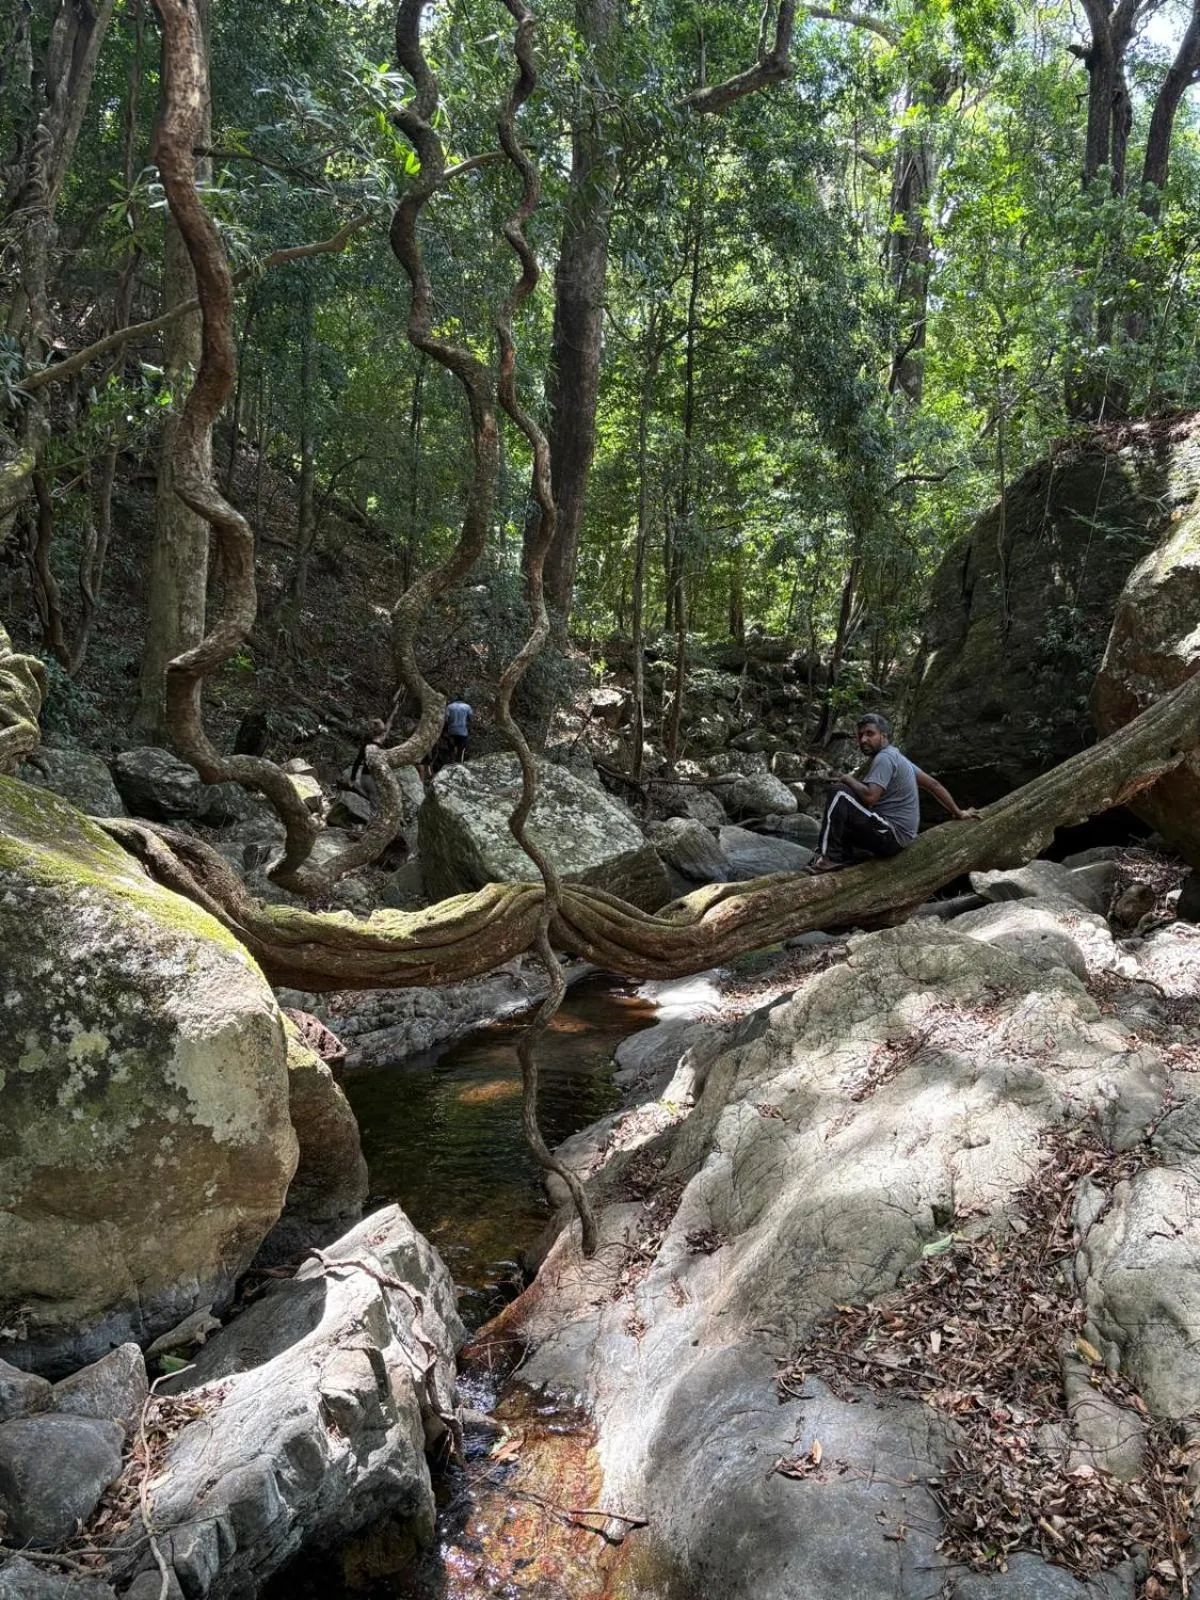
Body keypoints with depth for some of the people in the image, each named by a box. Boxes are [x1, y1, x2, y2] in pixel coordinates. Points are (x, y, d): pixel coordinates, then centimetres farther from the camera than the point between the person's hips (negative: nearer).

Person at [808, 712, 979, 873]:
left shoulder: (884, 758, -13)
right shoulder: (896, 756, 17)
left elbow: (869, 796, -26)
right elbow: (932, 784, 20)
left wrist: (848, 780, -7)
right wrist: (958, 813, 25)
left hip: (890, 836, -10)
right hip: (898, 838, 10)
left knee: (840, 794, -17)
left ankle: (829, 857, -20)